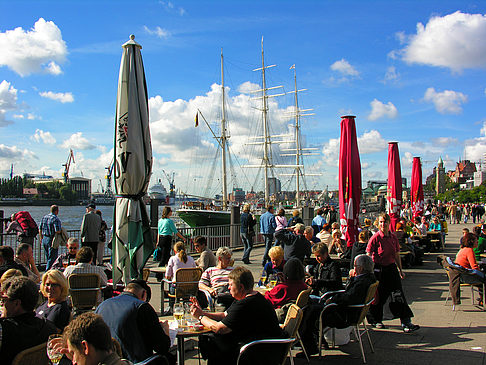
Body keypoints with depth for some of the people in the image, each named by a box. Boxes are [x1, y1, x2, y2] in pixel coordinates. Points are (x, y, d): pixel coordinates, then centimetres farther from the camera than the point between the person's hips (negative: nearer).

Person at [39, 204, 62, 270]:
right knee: (52, 258, -1)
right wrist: (61, 229, -2)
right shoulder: (56, 219, -15)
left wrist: (41, 238, 22)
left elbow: (40, 229, 12)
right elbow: (57, 231, -23)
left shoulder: (44, 217, 8)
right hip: (52, 240, -8)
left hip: (44, 239, 8)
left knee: (48, 257, 19)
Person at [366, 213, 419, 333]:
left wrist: (400, 270, 15)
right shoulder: (375, 238, -11)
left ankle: (406, 322, 0)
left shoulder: (393, 237, 5)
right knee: (378, 296, 7)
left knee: (398, 295, -1)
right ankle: (376, 320, 27)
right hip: (378, 270, -4)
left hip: (392, 268, 4)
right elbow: (368, 256, -10)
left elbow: (397, 255, 15)